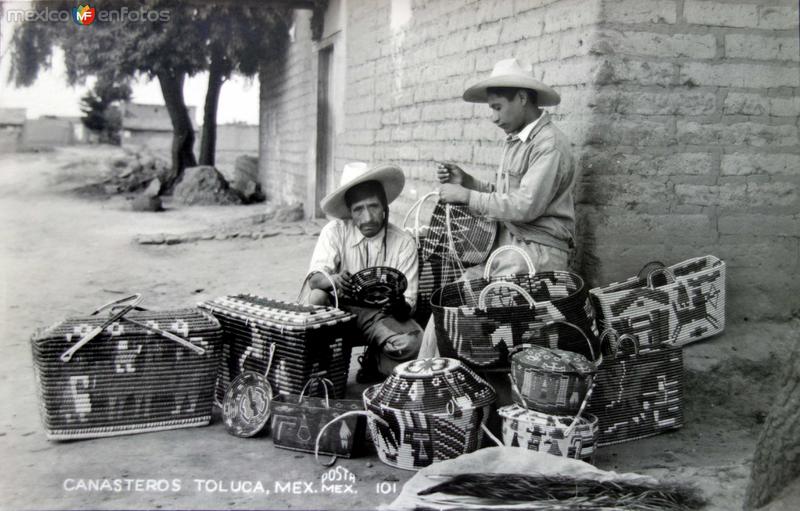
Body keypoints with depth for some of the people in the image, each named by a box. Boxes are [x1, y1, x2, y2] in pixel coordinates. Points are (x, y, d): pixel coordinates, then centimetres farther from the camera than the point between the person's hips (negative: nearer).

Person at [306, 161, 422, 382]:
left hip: (382, 313, 0)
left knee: (414, 342, -30)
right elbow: (314, 278, -18)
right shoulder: (335, 231, -7)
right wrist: (335, 280, -42)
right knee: (317, 298, -31)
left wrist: (401, 305, -37)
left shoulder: (403, 242, -8)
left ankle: (376, 363, 5)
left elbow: (409, 302, -11)